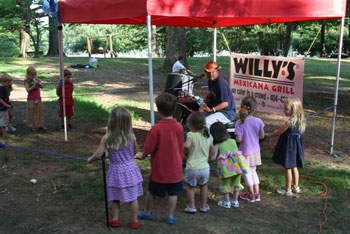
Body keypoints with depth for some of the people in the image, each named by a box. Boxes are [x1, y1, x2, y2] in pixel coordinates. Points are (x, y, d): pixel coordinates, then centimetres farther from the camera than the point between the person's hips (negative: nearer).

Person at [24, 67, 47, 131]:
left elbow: (41, 87, 6)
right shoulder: (26, 81, -9)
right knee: (32, 113, 3)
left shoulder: (36, 79, 4)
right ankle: (33, 126, 12)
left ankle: (41, 125, 17)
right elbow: (28, 90, -19)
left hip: (38, 99, 5)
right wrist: (34, 85, -24)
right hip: (31, 100, -5)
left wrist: (39, 83, -14)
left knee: (40, 112, 8)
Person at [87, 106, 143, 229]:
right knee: (133, 198, 11)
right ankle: (135, 221, 21)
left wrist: (90, 159, 10)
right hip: (131, 169, 1)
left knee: (115, 198, 17)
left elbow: (98, 155, -11)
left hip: (116, 171, -1)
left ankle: (115, 219, 28)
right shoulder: (131, 136, -9)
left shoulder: (106, 138, -15)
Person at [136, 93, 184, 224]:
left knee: (151, 191, 17)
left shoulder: (156, 128, -20)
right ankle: (170, 216, 22)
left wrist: (142, 157, 7)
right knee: (173, 193, 14)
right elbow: (181, 147, 3)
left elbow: (148, 149, -14)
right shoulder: (179, 127, -8)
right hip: (175, 169, 3)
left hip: (159, 168, -2)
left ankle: (147, 213, 34)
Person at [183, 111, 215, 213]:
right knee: (204, 186, 26)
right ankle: (204, 206, 32)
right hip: (205, 167, 4)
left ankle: (191, 206, 21)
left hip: (192, 168, -4)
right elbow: (212, 152, 13)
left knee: (190, 186, 20)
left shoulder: (191, 134, -14)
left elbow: (186, 145, -32)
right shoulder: (209, 136, 4)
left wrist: (185, 152, -12)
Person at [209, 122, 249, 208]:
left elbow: (213, 157, -7)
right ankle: (235, 201, 28)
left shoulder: (217, 145, 0)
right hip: (237, 164, 4)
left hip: (227, 167, -4)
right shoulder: (233, 141, 11)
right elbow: (236, 151, 17)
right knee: (236, 183, 19)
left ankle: (226, 202, 20)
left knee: (225, 183, 14)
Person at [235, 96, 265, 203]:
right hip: (256, 150, 4)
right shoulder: (258, 121, -10)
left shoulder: (239, 123, -19)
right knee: (253, 171, 21)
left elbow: (239, 139, -22)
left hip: (245, 152, -4)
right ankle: (257, 193, 25)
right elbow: (261, 136, -2)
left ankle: (251, 195, 22)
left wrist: (235, 138, 0)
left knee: (246, 172, 12)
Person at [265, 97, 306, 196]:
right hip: (295, 144, 8)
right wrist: (278, 131, 15)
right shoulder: (299, 120, 3)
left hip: (289, 145, -8)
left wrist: (268, 134, 1)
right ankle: (295, 187, 28)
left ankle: (288, 189, 10)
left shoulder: (290, 122, -22)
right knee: (294, 167, 18)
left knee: (288, 168, 2)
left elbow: (279, 132, -12)